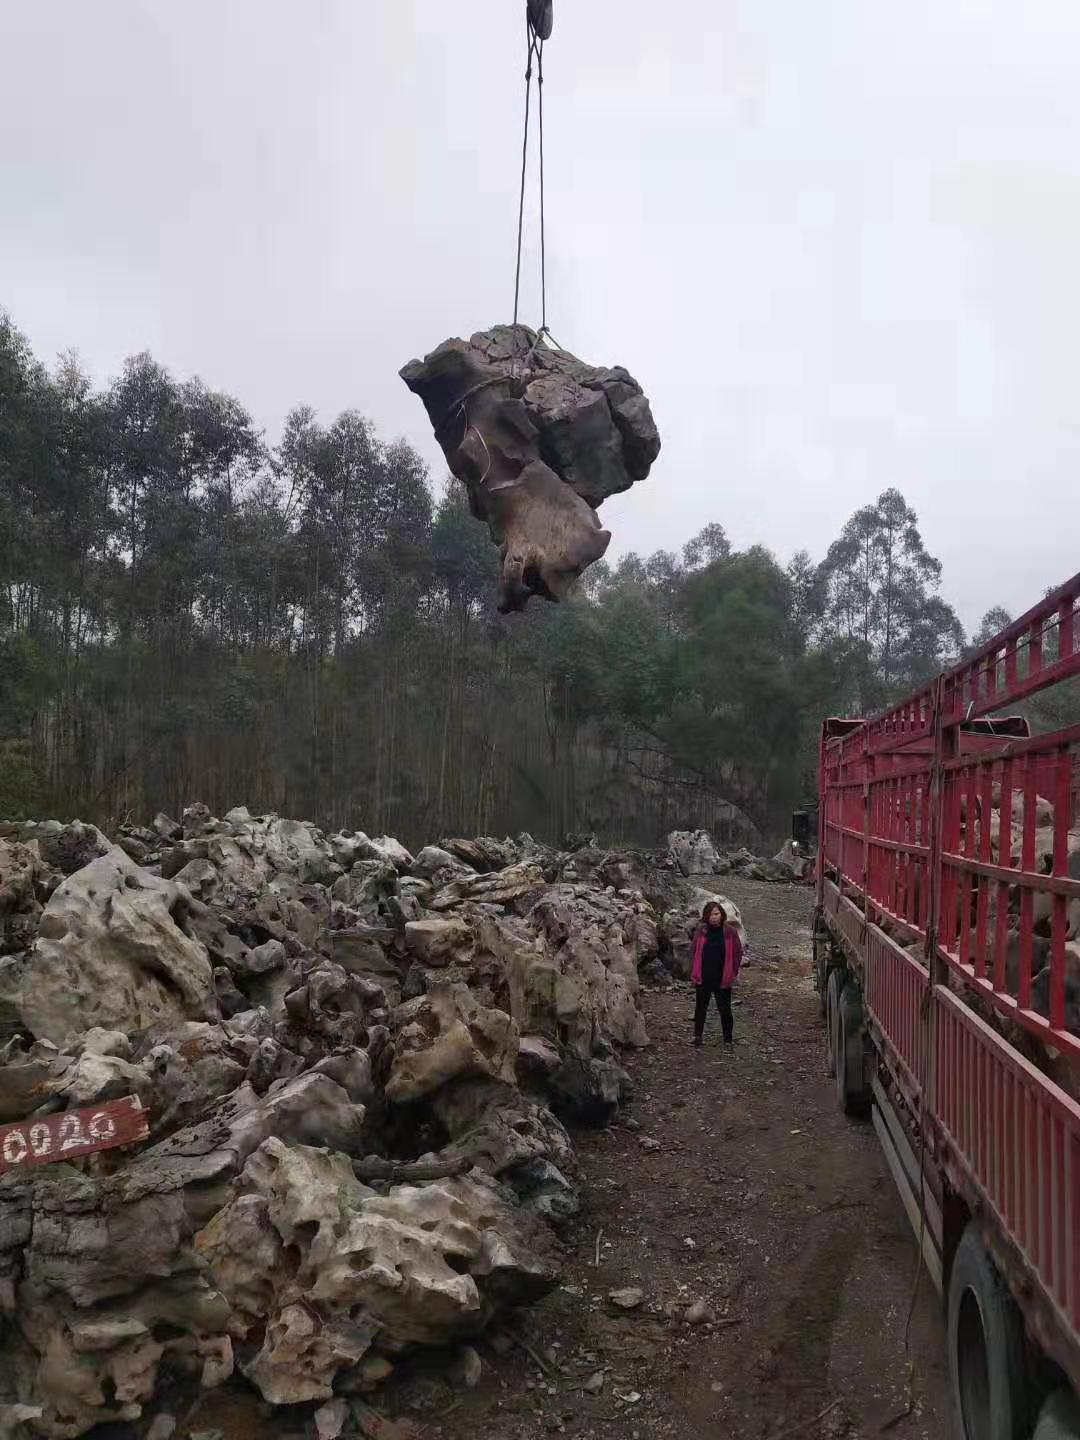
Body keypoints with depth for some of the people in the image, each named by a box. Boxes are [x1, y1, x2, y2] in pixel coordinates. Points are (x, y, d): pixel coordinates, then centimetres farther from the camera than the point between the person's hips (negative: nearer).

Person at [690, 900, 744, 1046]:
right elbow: (695, 952, 5)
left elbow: (738, 952, 0)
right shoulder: (701, 931, -2)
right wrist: (694, 972, 2)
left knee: (724, 1009, 6)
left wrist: (735, 971, -3)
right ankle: (698, 1035, 26)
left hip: (722, 979, -2)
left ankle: (728, 1038, 20)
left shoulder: (730, 931, -7)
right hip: (703, 978, 2)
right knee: (701, 1007, 14)